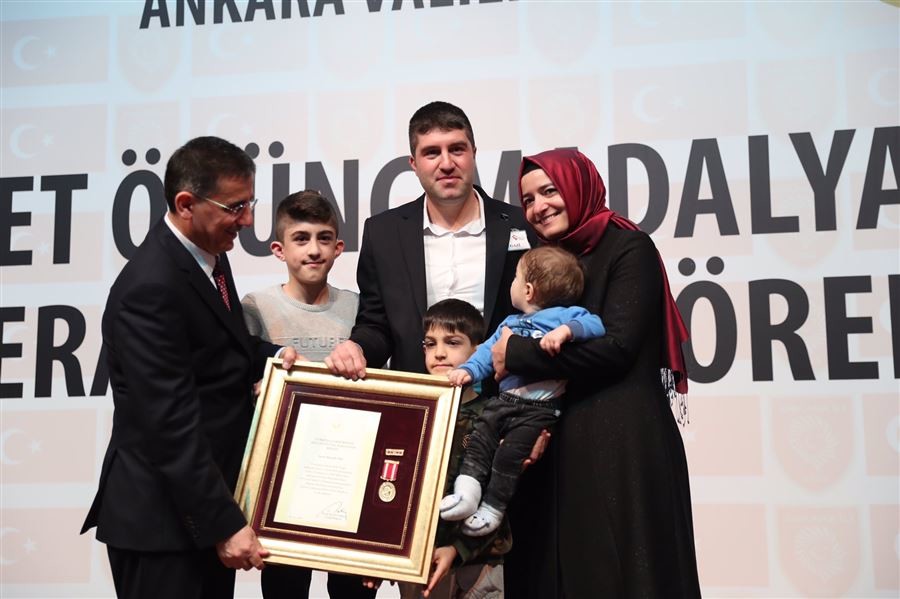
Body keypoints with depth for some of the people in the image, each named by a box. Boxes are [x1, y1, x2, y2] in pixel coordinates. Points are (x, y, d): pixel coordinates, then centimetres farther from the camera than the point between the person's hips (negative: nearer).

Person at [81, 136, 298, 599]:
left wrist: (269, 356, 0)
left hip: (203, 498, 9)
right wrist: (224, 524, -22)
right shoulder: (151, 287, -23)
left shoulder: (208, 253, 6)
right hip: (159, 517, -9)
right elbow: (170, 422, -24)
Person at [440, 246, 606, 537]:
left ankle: (493, 509, -3)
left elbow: (595, 325, -16)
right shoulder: (509, 323, 22)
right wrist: (468, 369, 1)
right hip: (504, 400, 8)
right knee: (480, 438, -5)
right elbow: (488, 350, 18)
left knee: (510, 452, -15)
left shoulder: (564, 315, -2)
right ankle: (467, 492, -7)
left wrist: (566, 330, -33)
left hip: (539, 409, -8)